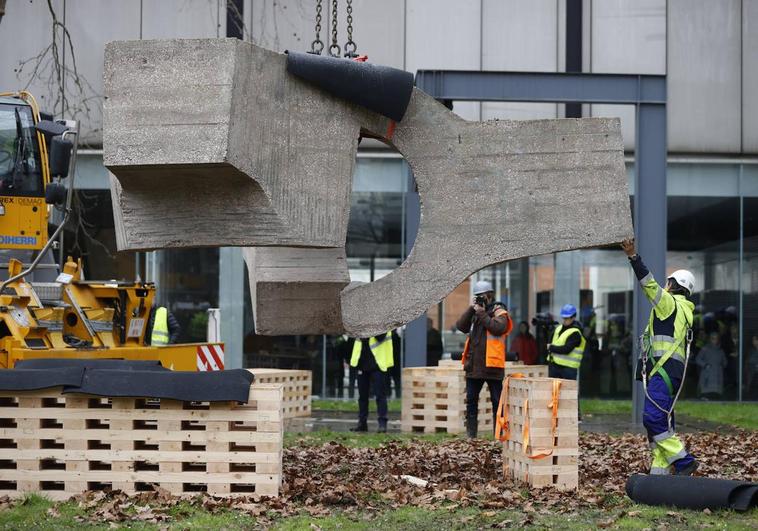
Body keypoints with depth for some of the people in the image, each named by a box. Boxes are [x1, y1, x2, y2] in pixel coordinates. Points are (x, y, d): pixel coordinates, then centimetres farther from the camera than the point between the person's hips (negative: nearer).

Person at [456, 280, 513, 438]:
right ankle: (471, 434, 14)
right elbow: (461, 326, 2)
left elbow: (498, 328, -20)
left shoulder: (499, 312, -2)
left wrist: (482, 314, -14)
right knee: (471, 401, 8)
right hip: (473, 364, 6)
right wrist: (472, 309, -5)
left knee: (497, 401, 1)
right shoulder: (474, 312, 15)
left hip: (492, 365, -6)